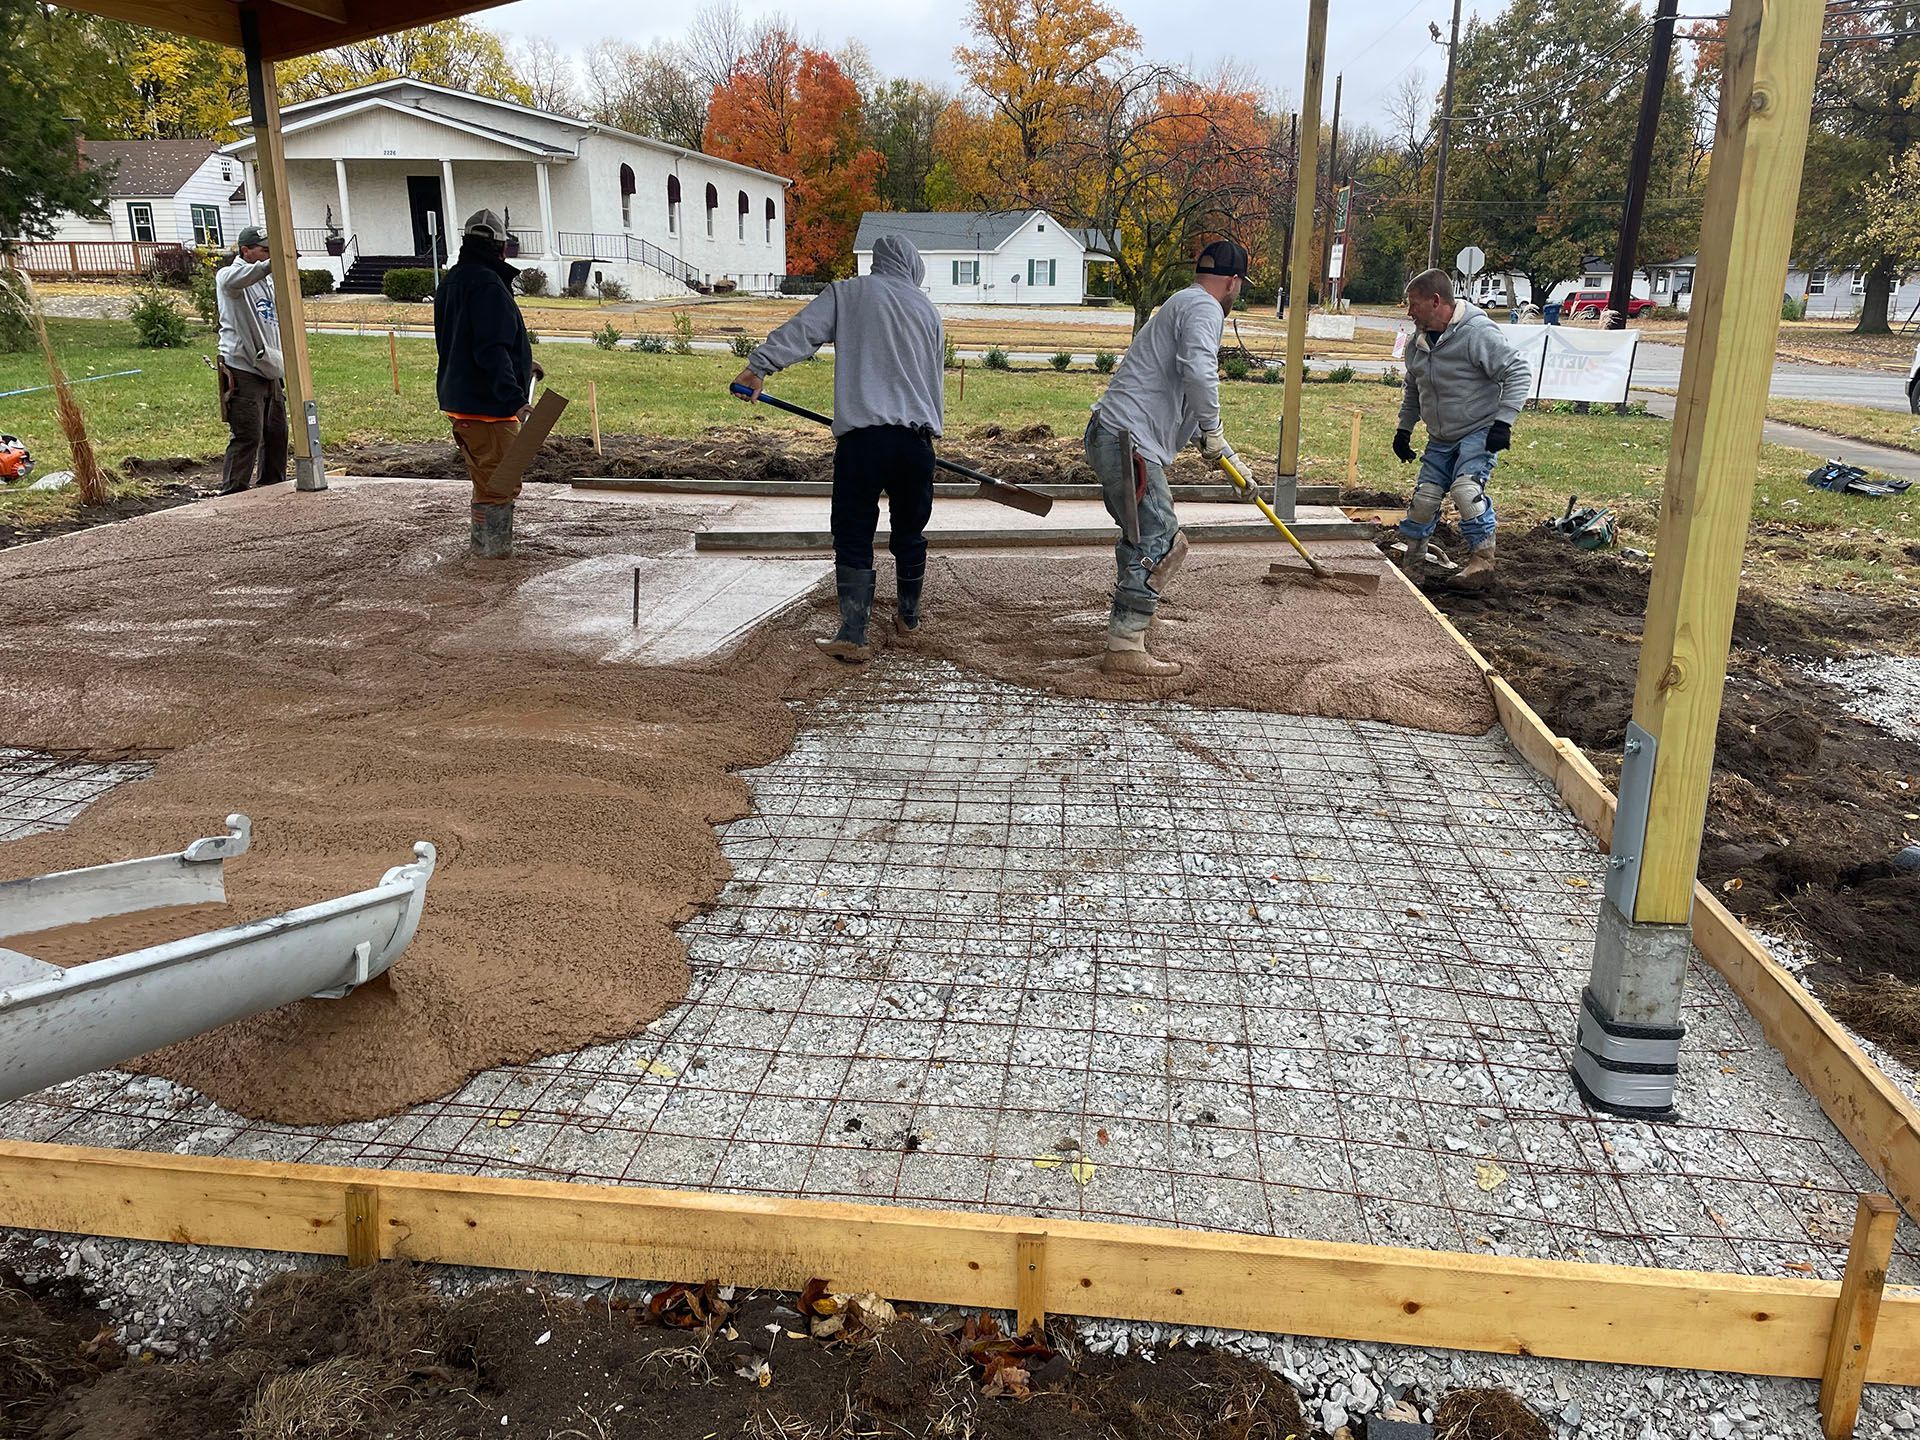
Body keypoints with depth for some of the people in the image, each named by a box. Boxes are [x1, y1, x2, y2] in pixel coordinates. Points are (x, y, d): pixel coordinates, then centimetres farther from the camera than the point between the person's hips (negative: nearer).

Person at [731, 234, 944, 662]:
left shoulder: (848, 293, 7)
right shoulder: (928, 310, 18)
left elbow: (800, 331, -5)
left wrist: (759, 367, -6)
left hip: (863, 436, -4)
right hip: (917, 440, 4)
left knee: (853, 539, 1)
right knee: (910, 533, 19)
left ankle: (852, 637, -5)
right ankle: (908, 616, 35)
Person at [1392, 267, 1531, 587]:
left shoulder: (1478, 333, -19)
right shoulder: (1419, 342, 6)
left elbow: (1518, 374, -18)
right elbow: (1413, 391, 22)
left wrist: (1503, 422, -24)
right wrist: (1404, 430, 20)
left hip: (1479, 432, -7)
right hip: (1440, 439, 7)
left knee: (1465, 486, -27)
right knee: (1424, 497, 4)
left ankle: (1482, 558, -18)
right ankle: (1413, 563, 18)